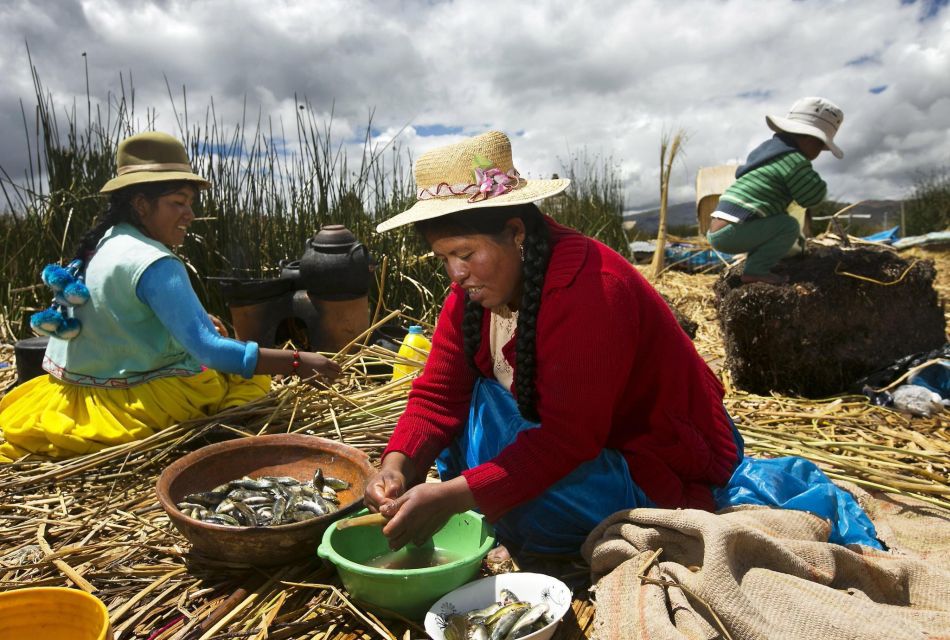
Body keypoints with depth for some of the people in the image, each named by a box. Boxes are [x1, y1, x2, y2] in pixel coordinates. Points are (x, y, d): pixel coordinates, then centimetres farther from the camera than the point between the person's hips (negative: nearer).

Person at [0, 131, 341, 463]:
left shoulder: (105, 242, 5)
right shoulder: (156, 265, -25)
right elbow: (208, 350, -32)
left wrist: (198, 318, 13)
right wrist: (297, 362, -35)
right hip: (137, 404, -9)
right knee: (253, 377, 4)